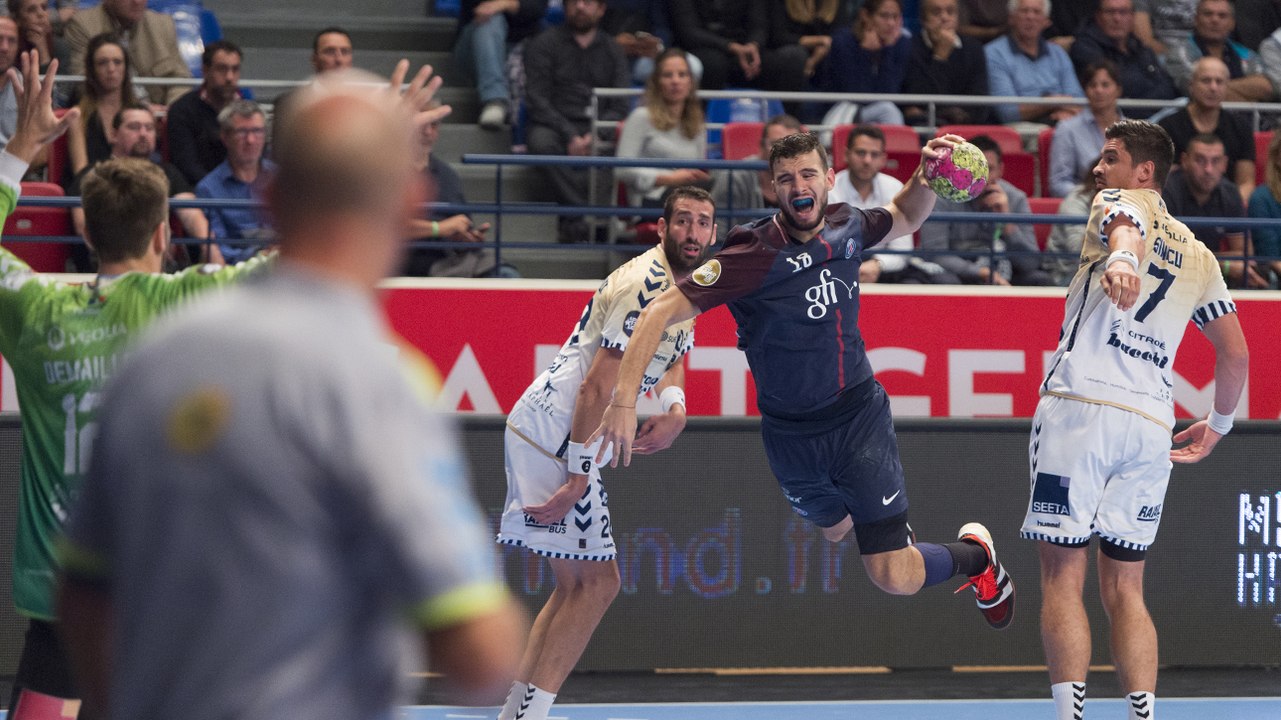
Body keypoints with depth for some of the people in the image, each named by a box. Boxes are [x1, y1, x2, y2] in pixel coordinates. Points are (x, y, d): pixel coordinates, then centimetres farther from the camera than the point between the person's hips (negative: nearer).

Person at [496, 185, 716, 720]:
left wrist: (674, 408, 1)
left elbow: (672, 358, 26)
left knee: (578, 586, 15)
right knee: (596, 582, -10)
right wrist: (578, 478, -22)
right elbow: (596, 388, -22)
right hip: (553, 436, -10)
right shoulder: (646, 286, -18)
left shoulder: (683, 284, 13)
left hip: (543, 432, 10)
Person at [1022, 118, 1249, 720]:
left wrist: (1121, 258, -42)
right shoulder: (1199, 255, 23)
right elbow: (1236, 355, 24)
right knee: (1125, 589, 11)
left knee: (1062, 577, -5)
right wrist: (1217, 425, 37)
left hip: (1080, 405, -6)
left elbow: (1128, 226, -20)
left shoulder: (1121, 203, 6)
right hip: (1150, 424, 6)